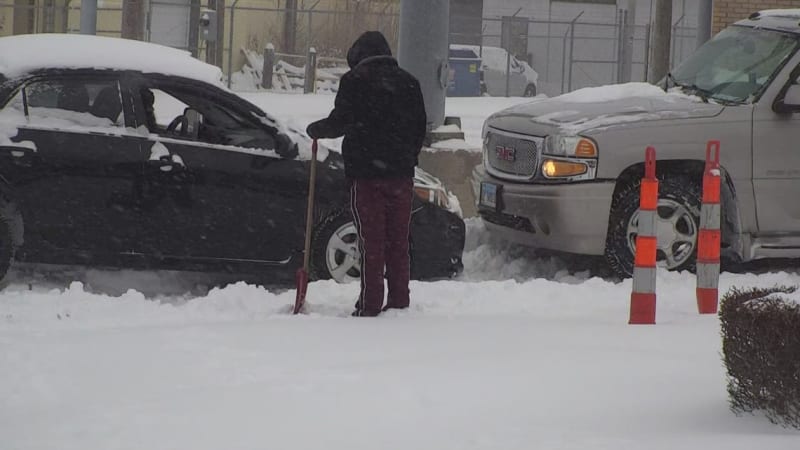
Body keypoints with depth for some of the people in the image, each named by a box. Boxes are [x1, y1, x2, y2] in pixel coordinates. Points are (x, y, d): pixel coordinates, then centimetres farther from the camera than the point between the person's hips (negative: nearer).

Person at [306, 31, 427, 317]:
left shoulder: (355, 81, -6)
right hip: (402, 174, 5)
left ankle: (370, 306, -4)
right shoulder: (408, 83, 10)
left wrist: (315, 130, 10)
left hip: (366, 173, -5)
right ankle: (399, 302, 12)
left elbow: (339, 122, -9)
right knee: (399, 241, 10)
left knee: (371, 240, -3)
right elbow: (421, 129, 13)